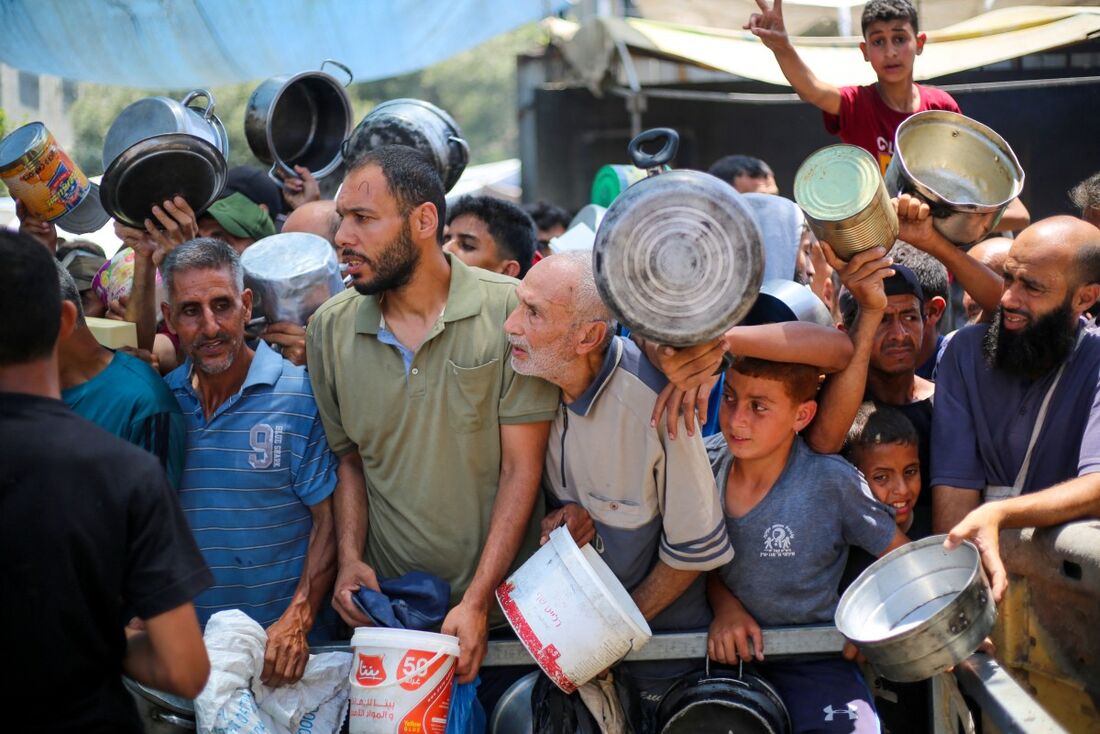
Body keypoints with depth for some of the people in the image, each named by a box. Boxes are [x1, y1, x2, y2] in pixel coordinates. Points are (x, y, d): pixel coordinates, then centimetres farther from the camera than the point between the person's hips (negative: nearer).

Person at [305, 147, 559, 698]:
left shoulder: (508, 310, -11)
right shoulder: (330, 329, 1)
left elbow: (522, 467, -11)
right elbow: (350, 457, 11)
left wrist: (477, 602, -16)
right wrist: (349, 559, -6)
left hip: (502, 605, -2)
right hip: (387, 609, 3)